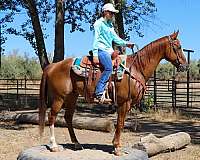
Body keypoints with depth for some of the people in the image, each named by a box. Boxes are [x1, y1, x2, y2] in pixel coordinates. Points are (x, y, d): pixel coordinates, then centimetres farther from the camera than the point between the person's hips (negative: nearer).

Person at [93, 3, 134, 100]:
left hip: (109, 50, 9)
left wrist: (126, 44, 5)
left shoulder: (110, 25, 22)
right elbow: (95, 39, -9)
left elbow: (116, 38, 21)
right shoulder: (99, 23, -3)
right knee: (109, 67, -30)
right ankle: (98, 92, -31)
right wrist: (95, 54, -16)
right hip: (101, 50, -9)